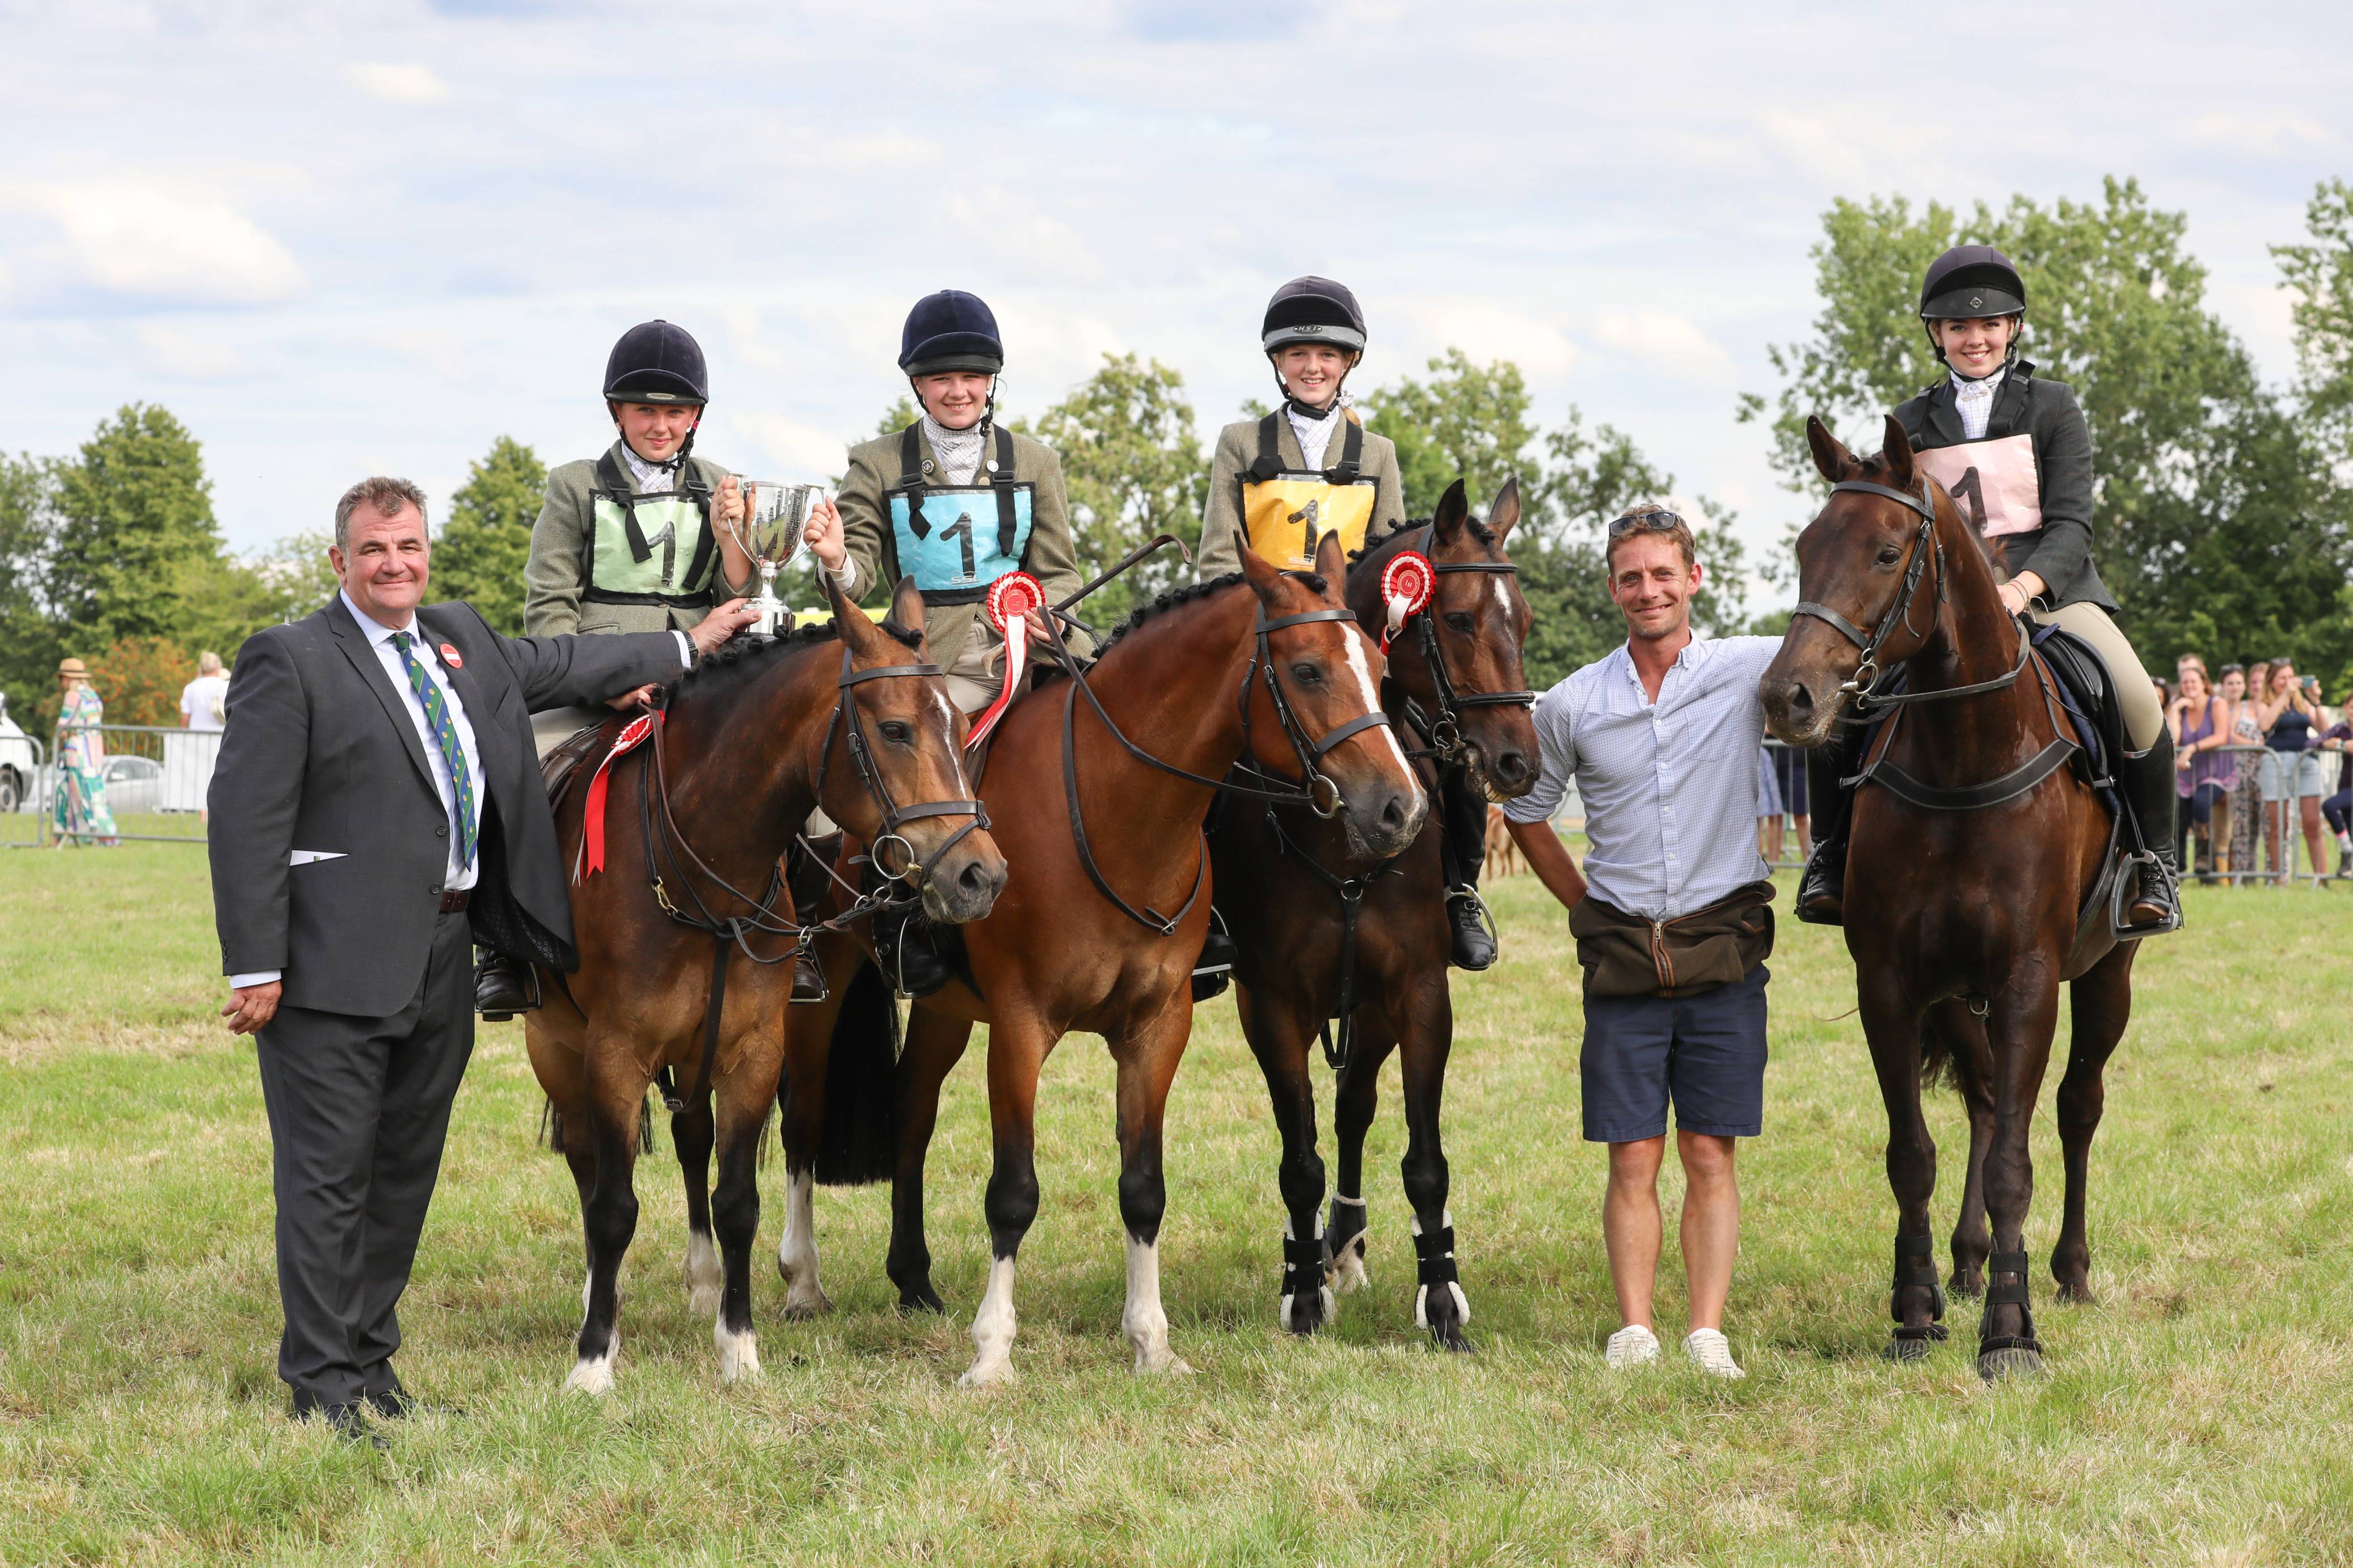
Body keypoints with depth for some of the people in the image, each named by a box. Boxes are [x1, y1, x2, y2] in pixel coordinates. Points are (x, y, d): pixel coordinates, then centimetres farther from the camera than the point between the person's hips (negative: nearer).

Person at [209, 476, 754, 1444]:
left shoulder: (461, 640, 13)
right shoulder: (290, 662, -8)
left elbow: (556, 666, 32)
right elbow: (245, 821, -12)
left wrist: (687, 648, 37)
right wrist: (254, 967, -17)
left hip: (441, 956, 7)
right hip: (337, 963, -7)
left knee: (406, 1171, 14)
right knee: (327, 1174, -3)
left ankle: (371, 1357, 24)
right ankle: (323, 1384, 3)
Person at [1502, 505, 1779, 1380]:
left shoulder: (1751, 670, -1)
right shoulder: (1572, 706, 3)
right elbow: (1526, 813, 17)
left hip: (1723, 952, -1)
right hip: (1623, 961, 1)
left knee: (1710, 1155, 0)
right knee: (1633, 1160, -1)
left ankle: (1708, 1333, 2)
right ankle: (1634, 1332, 2)